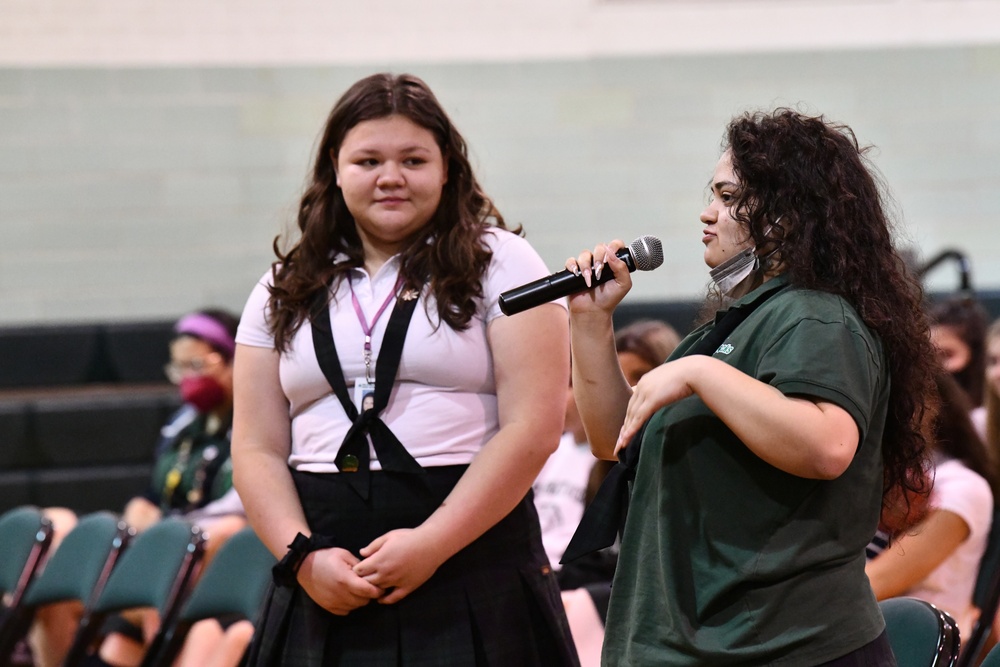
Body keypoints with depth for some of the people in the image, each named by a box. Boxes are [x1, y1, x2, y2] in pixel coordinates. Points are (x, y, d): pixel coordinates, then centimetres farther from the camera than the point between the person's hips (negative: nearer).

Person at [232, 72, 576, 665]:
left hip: (472, 560, -3)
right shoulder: (285, 293, 14)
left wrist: (430, 544, -13)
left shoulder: (500, 265, 3)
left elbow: (534, 428, -6)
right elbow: (258, 451, 9)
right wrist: (302, 555, -8)